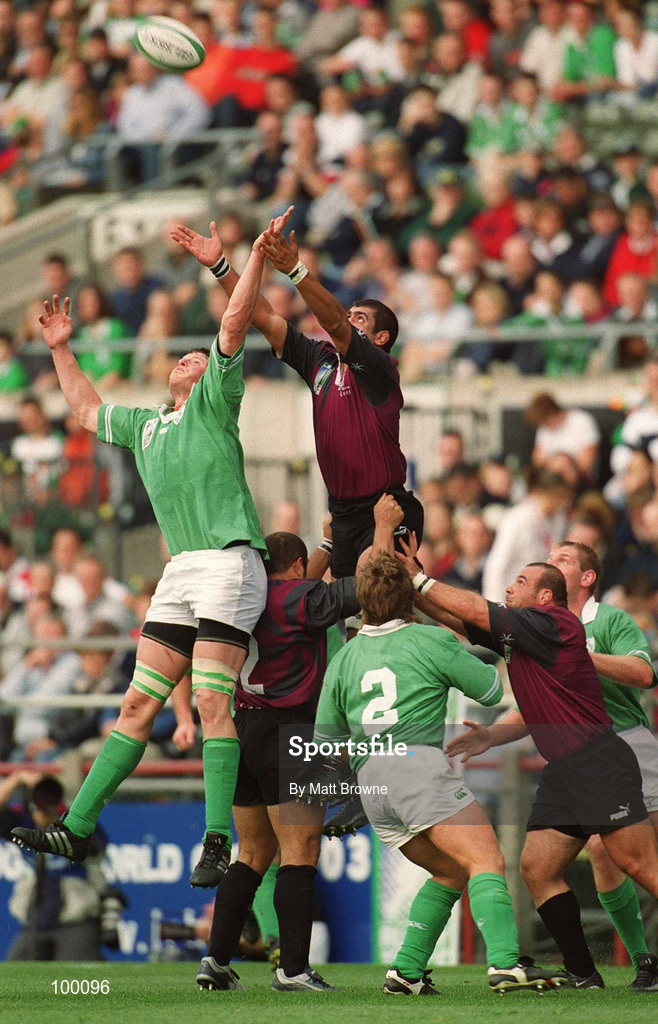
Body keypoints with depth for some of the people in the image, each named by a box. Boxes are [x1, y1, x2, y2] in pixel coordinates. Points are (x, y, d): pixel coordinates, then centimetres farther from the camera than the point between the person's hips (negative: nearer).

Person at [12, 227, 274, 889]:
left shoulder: (214, 402, 8)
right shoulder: (143, 425, 27)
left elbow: (233, 326, -3)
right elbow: (87, 410, 42)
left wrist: (257, 257, -8)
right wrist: (61, 350, 41)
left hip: (230, 558, -7)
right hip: (180, 572, 7)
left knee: (211, 699, -14)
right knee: (139, 703, 5)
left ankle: (217, 841, -17)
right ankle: (77, 827, 3)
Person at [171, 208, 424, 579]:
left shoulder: (379, 368, -9)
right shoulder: (320, 360, 11)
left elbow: (332, 321, -25)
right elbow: (265, 318, 9)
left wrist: (294, 268, -38)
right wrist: (219, 264, 3)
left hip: (387, 512, -7)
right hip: (343, 513, 7)